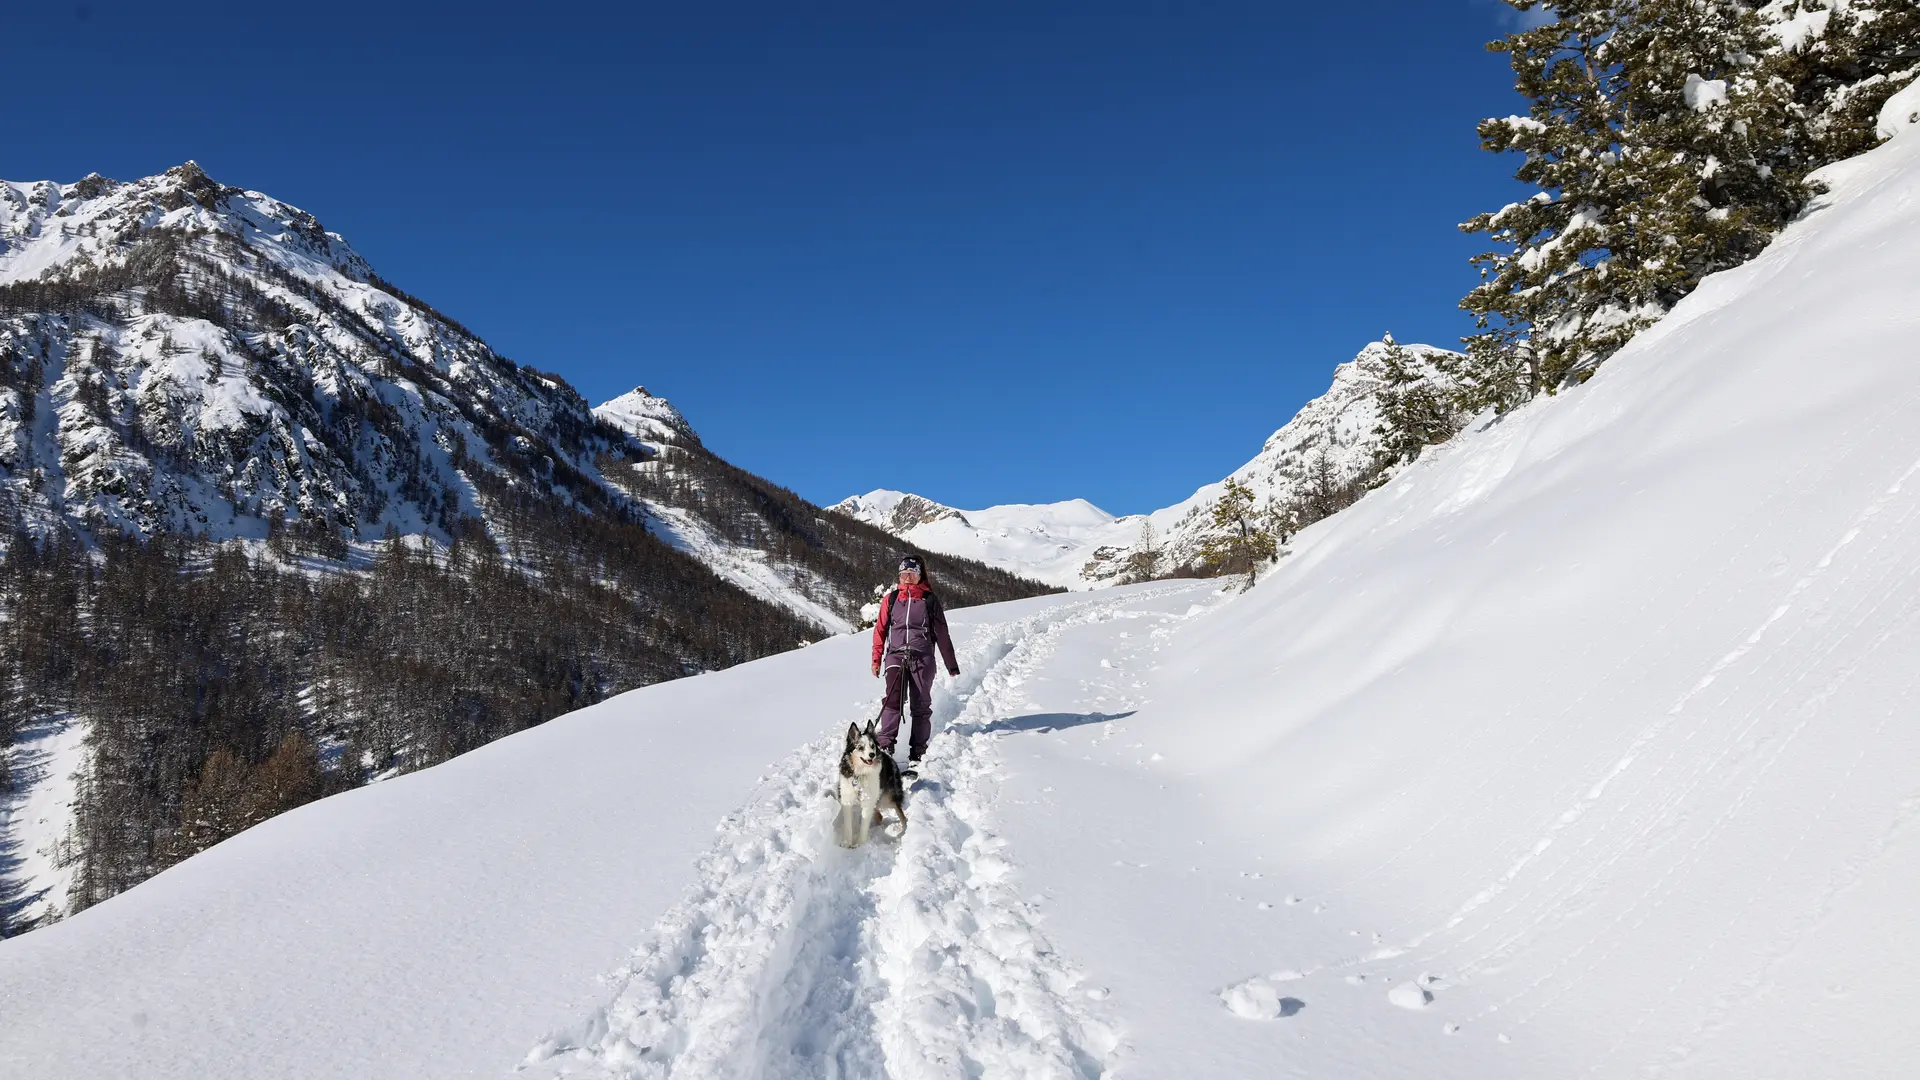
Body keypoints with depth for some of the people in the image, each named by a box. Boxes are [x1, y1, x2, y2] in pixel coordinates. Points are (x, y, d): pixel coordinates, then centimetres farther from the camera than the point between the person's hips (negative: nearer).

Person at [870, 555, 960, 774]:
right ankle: (886, 747, -21)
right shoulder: (891, 598, 10)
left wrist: (951, 664, 12)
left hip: (922, 659, 0)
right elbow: (880, 629, 13)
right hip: (896, 656, 0)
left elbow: (942, 633, 9)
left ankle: (917, 755, 5)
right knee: (893, 700, -18)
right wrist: (876, 659, 9)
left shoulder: (930, 599, 6)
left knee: (920, 706, 1)